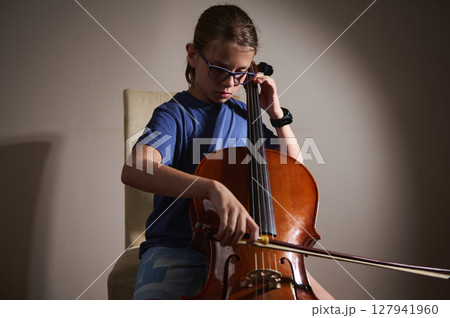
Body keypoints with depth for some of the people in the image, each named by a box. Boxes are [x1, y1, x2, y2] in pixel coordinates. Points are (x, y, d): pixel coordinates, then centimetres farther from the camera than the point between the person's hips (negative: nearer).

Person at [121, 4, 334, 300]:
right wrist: (213, 188, -42)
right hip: (178, 248, -4)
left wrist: (276, 113, 5)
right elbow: (134, 169, -28)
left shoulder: (244, 115, 10)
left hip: (243, 243, 5)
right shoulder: (175, 113, -7)